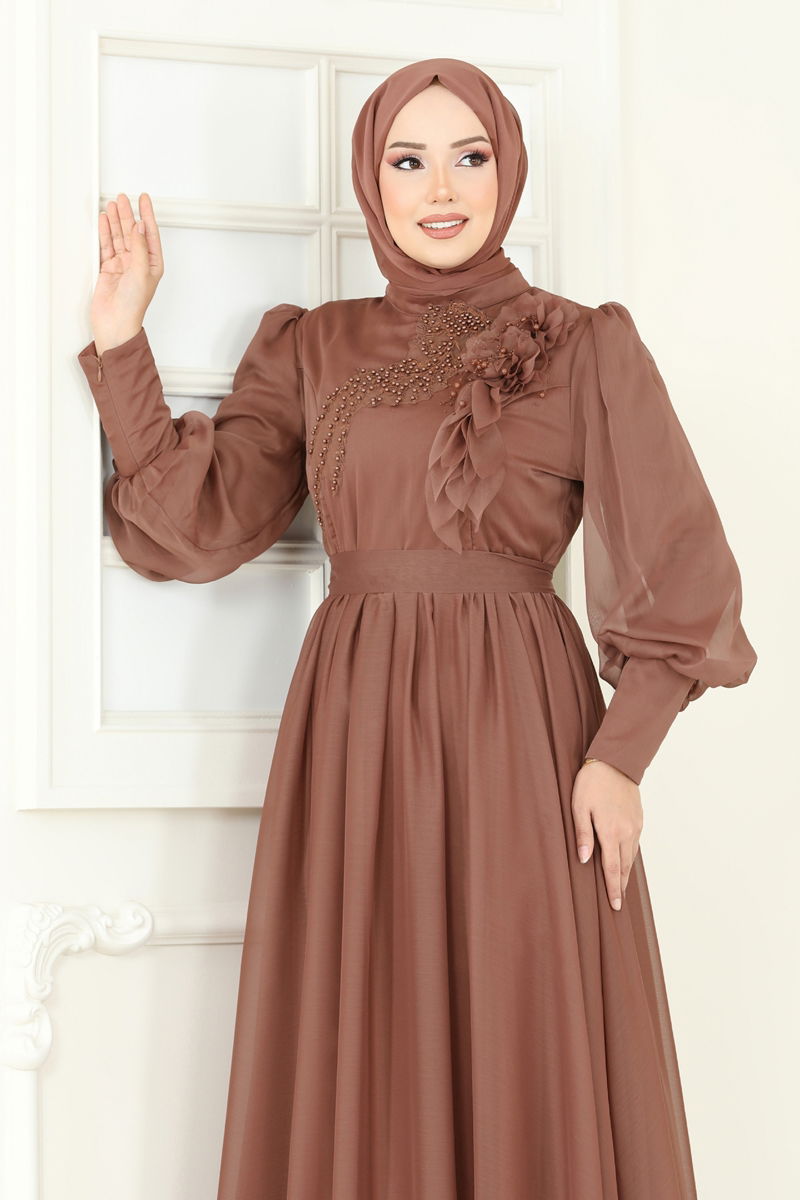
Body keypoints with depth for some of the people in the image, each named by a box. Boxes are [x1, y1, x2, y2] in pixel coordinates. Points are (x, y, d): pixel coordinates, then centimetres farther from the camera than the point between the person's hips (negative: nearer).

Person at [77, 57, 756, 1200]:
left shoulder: (583, 347, 5)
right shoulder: (310, 350, 13)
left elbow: (676, 569, 0)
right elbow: (198, 523, 6)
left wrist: (621, 755, -11)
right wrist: (120, 342, 4)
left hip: (521, 719, -2)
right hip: (354, 729, 2)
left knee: (531, 1061, 0)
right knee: (356, 1077, 5)